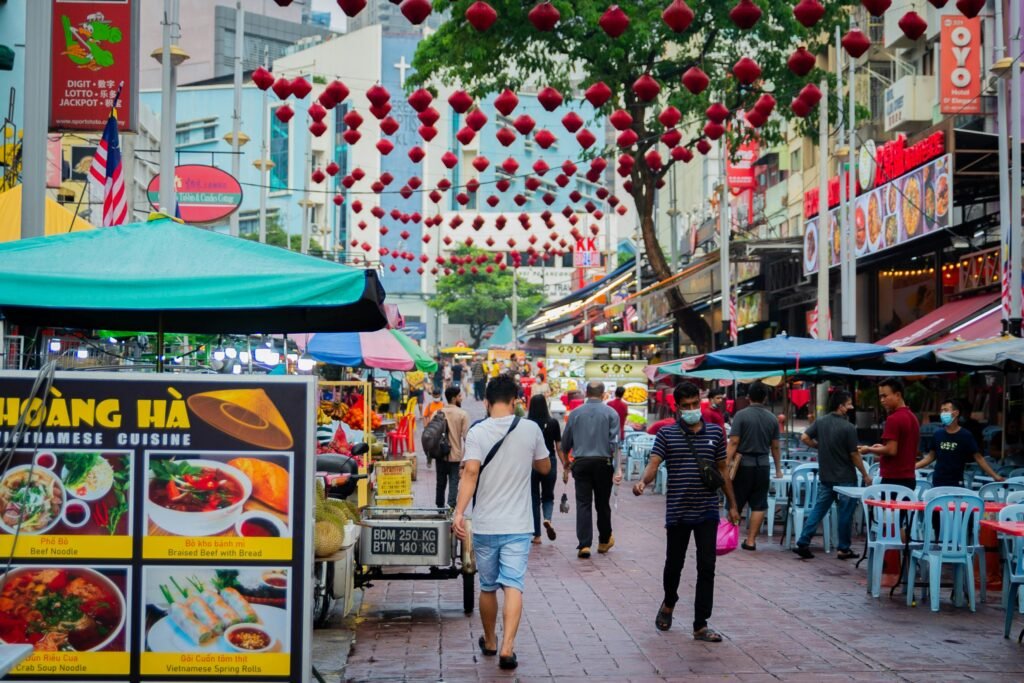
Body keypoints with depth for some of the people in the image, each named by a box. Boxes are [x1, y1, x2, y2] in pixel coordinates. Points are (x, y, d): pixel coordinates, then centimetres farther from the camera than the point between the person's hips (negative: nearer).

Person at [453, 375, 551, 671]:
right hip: (518, 525, 0)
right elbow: (545, 467, 12)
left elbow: (470, 472, -20)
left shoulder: (477, 432, -7)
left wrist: (458, 513, -24)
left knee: (487, 587, 15)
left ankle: (489, 642, 32)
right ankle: (507, 647, -16)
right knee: (513, 585, -3)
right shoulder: (530, 429, -2)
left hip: (485, 525, 1)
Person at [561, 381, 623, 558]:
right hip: (603, 463, -1)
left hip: (580, 463, 1)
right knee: (602, 503, 12)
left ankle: (584, 545, -8)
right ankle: (604, 541, 27)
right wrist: (618, 468, -13)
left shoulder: (575, 414, 5)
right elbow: (614, 442, -11)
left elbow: (565, 443, 10)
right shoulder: (611, 413, -1)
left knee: (583, 504, 0)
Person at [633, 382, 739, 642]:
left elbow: (723, 470, 11)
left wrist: (733, 506, 11)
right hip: (677, 512, -1)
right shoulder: (667, 434, -2)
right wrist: (642, 482, -34)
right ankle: (669, 604, 42)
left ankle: (701, 625, 7)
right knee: (674, 564, 13)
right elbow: (653, 464, -12)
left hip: (707, 512, 1)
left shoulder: (716, 432, 5)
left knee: (707, 568, -1)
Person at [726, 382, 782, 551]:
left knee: (735, 504, 7)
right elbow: (775, 447, 7)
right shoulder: (772, 419, 3)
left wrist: (727, 464, -10)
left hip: (743, 464, -2)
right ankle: (751, 540, 6)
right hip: (763, 465, 2)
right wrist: (778, 469, 17)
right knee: (759, 505, 6)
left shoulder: (741, 415, -8)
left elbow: (734, 442, -13)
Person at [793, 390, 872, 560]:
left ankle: (803, 543, 5)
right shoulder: (848, 428, -17)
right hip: (845, 478, -5)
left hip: (825, 477, 6)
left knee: (818, 509, 10)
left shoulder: (820, 422, -1)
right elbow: (854, 455, -13)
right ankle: (843, 549, 13)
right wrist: (865, 475, -1)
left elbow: (804, 437, 0)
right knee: (846, 514, 6)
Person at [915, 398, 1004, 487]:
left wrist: (995, 476, -8)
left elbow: (978, 458, -3)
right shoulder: (938, 434, 4)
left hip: (956, 484, -3)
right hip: (937, 483, 3)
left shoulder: (966, 436, -5)